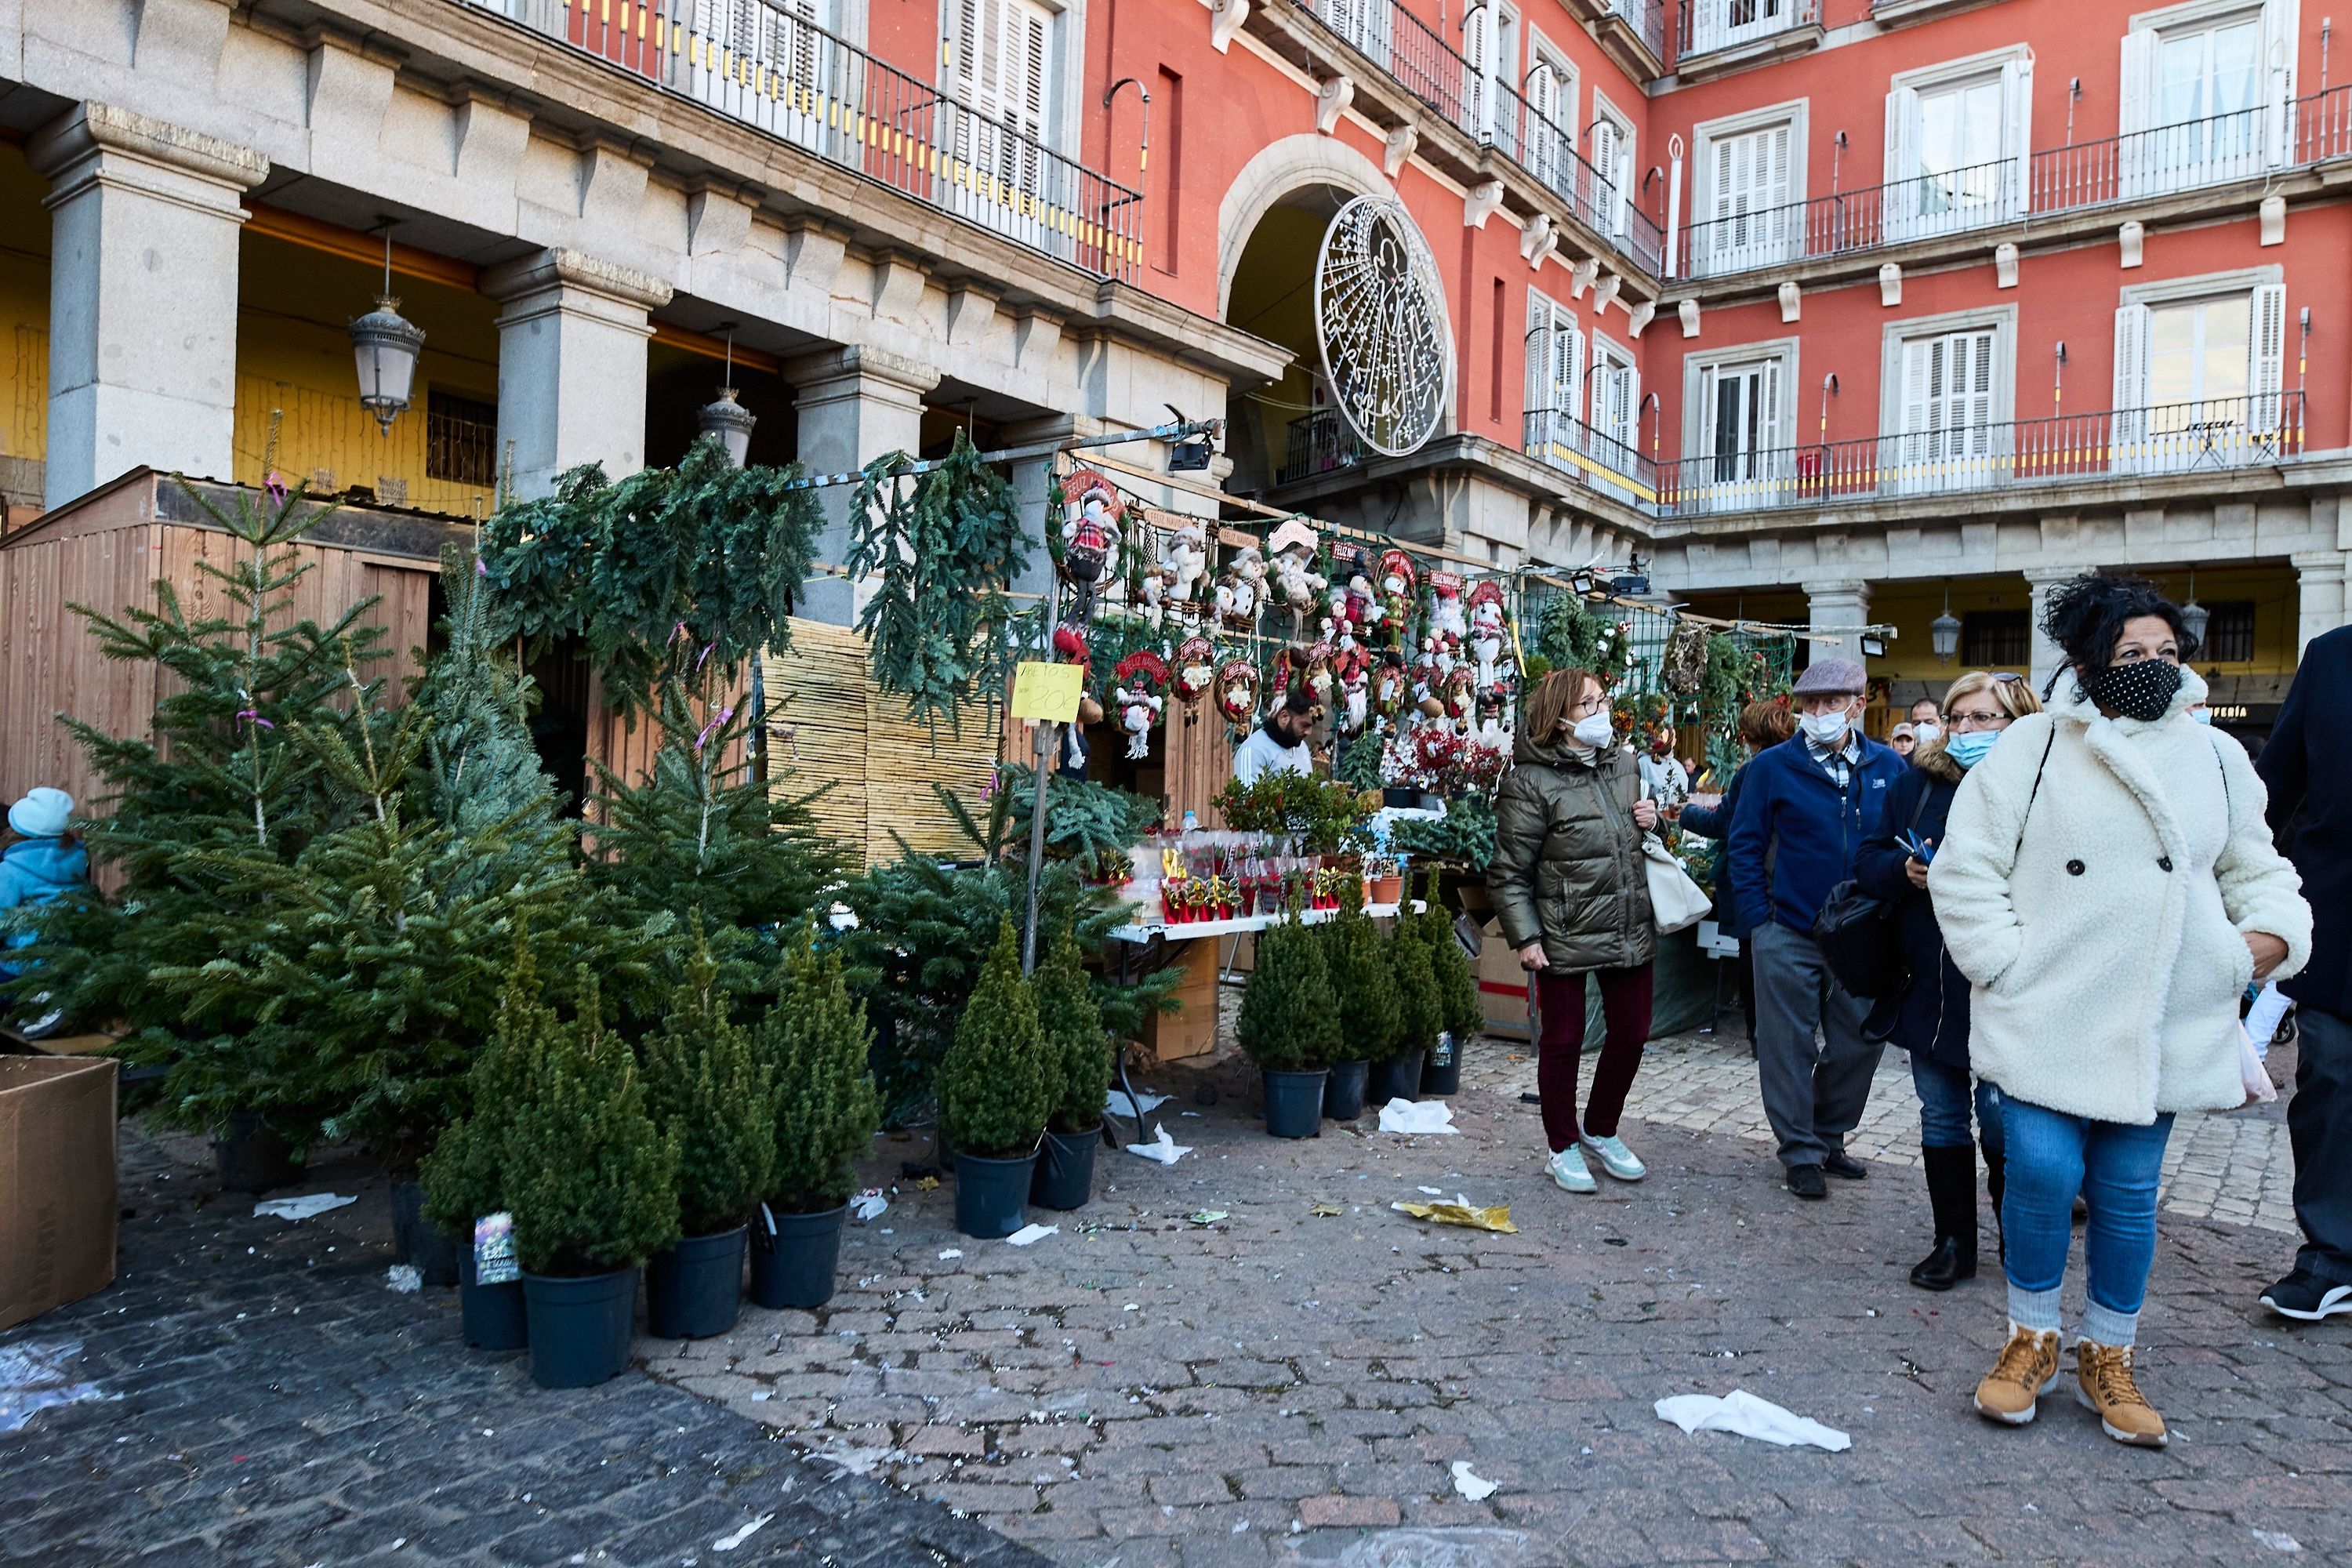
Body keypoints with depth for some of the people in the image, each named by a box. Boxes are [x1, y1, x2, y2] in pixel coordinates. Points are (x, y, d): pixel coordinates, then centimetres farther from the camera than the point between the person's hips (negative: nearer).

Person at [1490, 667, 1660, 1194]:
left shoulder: (1625, 762, 8)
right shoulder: (1532, 782, -14)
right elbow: (1508, 872, -12)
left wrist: (1650, 821, 3)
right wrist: (1525, 938, -17)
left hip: (1630, 929, 6)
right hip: (1563, 937, -6)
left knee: (1632, 1031, 14)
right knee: (1563, 1041, 7)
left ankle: (1600, 1131, 37)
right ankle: (1563, 1147, 27)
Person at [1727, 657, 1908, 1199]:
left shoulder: (1888, 768, 3)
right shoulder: (1772, 767, -5)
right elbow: (1745, 846, -3)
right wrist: (1761, 920, -8)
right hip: (1789, 936, -3)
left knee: (1859, 1043, 12)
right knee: (1790, 1047, 4)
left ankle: (1830, 1139, 32)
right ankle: (1801, 1153, 19)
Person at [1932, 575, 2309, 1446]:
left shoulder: (2217, 758, 11)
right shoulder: (2035, 744, -1)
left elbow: (2255, 868, 20)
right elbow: (1966, 868, -3)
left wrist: (2268, 935, 0)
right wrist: (2005, 961, -9)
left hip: (2160, 1029, 3)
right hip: (2048, 1017, -3)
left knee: (2129, 1192, 9)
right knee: (2042, 1173, -6)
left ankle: (2108, 1358, 28)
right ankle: (2031, 1341, 17)